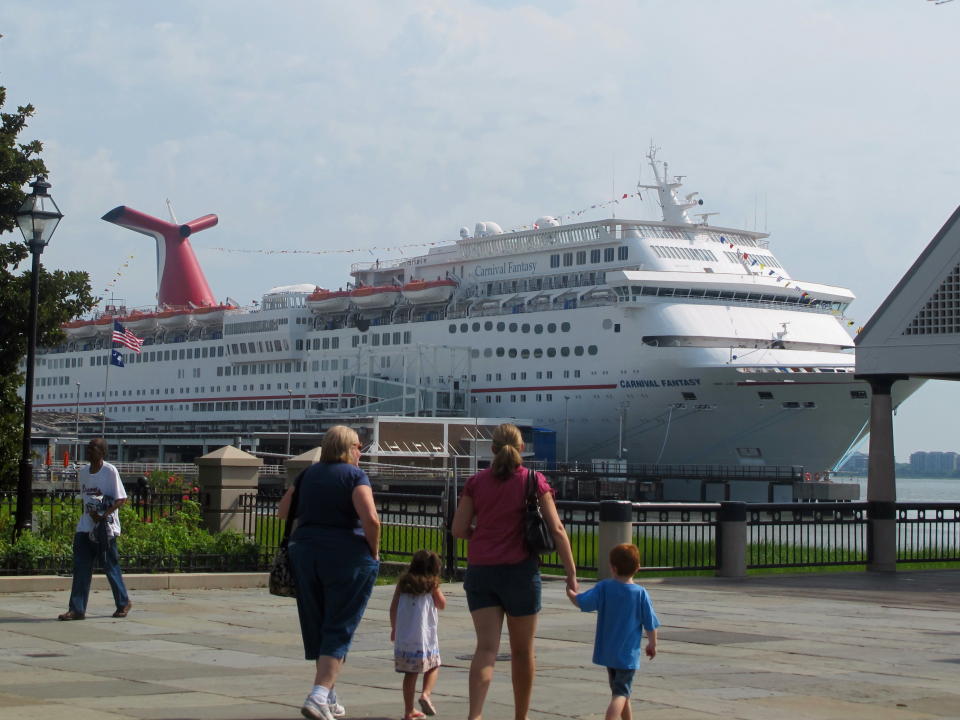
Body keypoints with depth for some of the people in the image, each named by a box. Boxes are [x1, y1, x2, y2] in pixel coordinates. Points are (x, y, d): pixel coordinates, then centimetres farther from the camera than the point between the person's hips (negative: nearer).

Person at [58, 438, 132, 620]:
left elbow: (121, 499, -10)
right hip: (85, 527, 6)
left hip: (105, 527, -6)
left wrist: (104, 514, -21)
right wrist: (90, 512, -2)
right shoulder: (82, 472, 11)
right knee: (81, 567, -1)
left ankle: (123, 602, 21)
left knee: (111, 566, 4)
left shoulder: (110, 471, -9)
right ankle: (77, 609, -3)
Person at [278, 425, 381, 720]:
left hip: (304, 553, 5)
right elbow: (370, 518, -18)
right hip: (348, 559, -5)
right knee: (339, 631, -1)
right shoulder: (355, 475, -6)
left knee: (316, 627, 14)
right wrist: (374, 552, -5)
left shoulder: (307, 475, 10)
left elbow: (282, 511, 14)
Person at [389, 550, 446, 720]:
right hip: (424, 635, -3)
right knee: (433, 666, 15)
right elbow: (442, 605, 9)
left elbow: (393, 608, 8)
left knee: (410, 672, 9)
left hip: (403, 635, 3)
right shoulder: (431, 584, -2)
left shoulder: (403, 582, 6)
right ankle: (426, 693, -9)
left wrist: (393, 628, 20)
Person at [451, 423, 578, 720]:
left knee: (486, 647, -3)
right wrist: (571, 572, -2)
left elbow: (459, 530, 2)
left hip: (480, 570, 2)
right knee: (522, 651, 12)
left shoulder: (476, 482, 3)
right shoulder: (534, 481, -2)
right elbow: (557, 530, -6)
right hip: (520, 570, -2)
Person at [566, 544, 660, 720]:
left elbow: (581, 602, -14)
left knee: (619, 690, 21)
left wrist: (569, 592, 7)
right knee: (621, 693, -5)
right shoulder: (641, 593, -9)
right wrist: (652, 644, 13)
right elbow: (651, 625, -4)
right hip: (628, 653, -3)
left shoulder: (604, 587, -9)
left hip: (607, 651, 3)